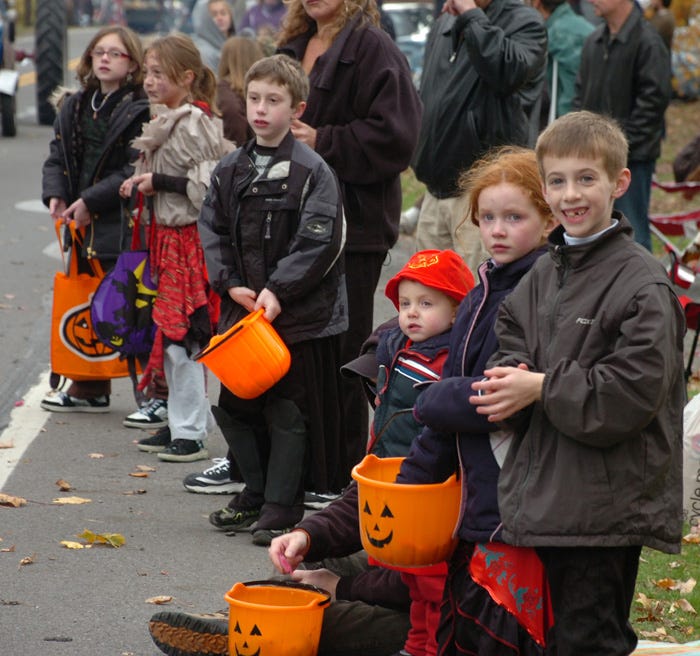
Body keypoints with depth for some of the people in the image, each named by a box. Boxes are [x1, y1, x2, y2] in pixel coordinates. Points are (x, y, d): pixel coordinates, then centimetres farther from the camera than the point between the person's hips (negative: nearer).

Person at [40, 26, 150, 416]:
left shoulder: (142, 111, -9)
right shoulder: (76, 107, 15)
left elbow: (135, 172, -16)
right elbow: (57, 156, 15)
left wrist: (91, 201, -18)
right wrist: (55, 195, -4)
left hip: (123, 226, -7)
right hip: (82, 224, 8)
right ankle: (90, 390, 21)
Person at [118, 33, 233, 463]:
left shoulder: (192, 124, -16)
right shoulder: (166, 121, 13)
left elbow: (209, 184, -22)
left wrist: (157, 182, -18)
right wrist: (143, 185, 10)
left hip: (190, 239, -10)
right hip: (168, 235, 10)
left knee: (181, 335, -8)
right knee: (169, 333, 12)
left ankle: (191, 434, -2)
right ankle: (183, 423, 21)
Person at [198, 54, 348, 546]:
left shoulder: (312, 171, -9)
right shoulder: (230, 170, 9)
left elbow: (319, 242, -14)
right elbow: (212, 232, 10)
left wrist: (277, 291, -18)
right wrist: (230, 284, -4)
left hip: (299, 315, -6)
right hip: (242, 308, 6)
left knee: (288, 412, -1)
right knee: (239, 406, 12)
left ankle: (282, 506, 6)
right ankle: (255, 494, 27)